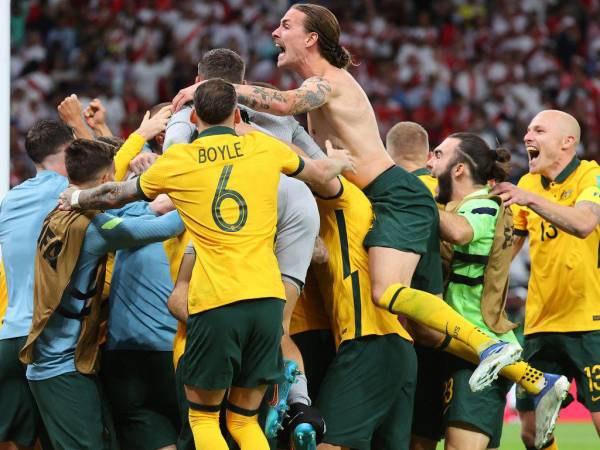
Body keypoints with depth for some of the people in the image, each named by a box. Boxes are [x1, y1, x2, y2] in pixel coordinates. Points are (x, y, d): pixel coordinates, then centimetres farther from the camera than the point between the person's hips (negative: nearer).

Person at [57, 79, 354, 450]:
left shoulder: (177, 161, 4)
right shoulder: (264, 147, 9)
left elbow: (117, 195, 20)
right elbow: (321, 174, 27)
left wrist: (77, 198, 40)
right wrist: (338, 160, 51)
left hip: (215, 299, -3)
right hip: (267, 296, 3)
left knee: (203, 415, 10)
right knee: (244, 418, 14)